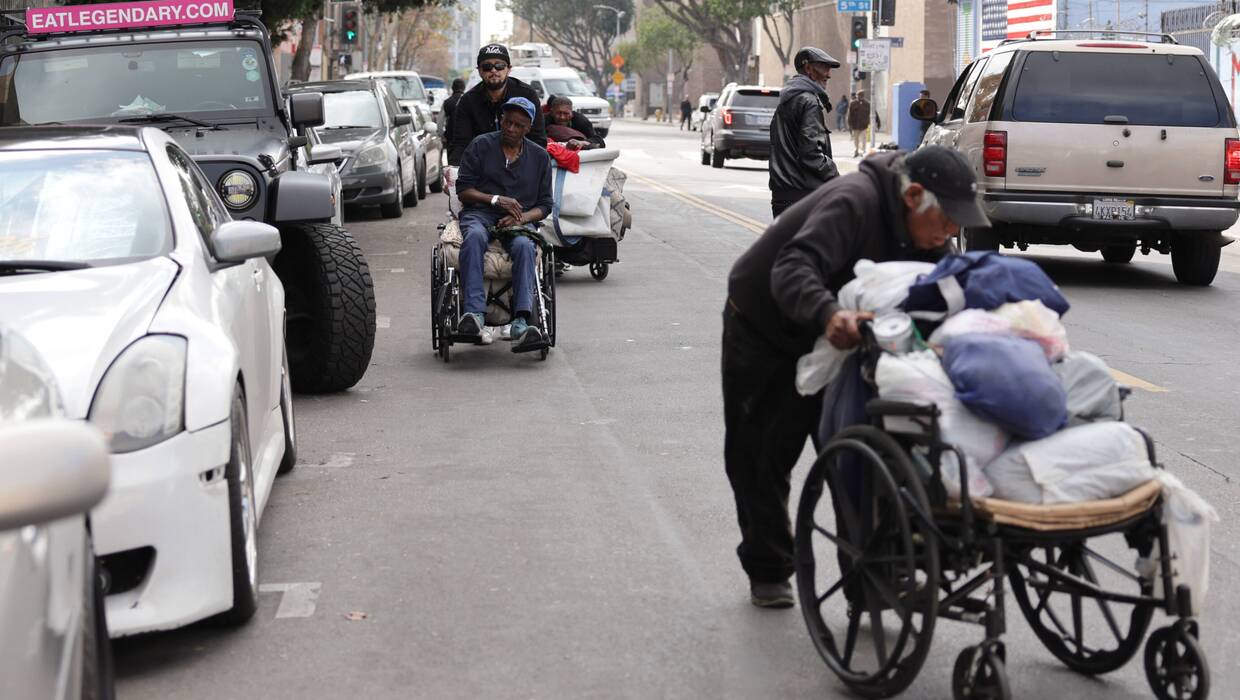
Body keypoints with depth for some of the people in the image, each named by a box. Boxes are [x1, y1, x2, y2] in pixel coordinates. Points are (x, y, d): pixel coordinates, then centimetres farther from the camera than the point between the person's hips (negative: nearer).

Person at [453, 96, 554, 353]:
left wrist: (521, 217, -8)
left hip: (521, 220, 1)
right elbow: (463, 190, 5)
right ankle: (474, 314, -51)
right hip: (479, 214, -1)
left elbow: (544, 205, 14)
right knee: (474, 237, -38)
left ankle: (522, 323, -49)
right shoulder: (480, 145, 11)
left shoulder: (540, 156, 17)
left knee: (524, 246, -35)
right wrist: (496, 200, -11)